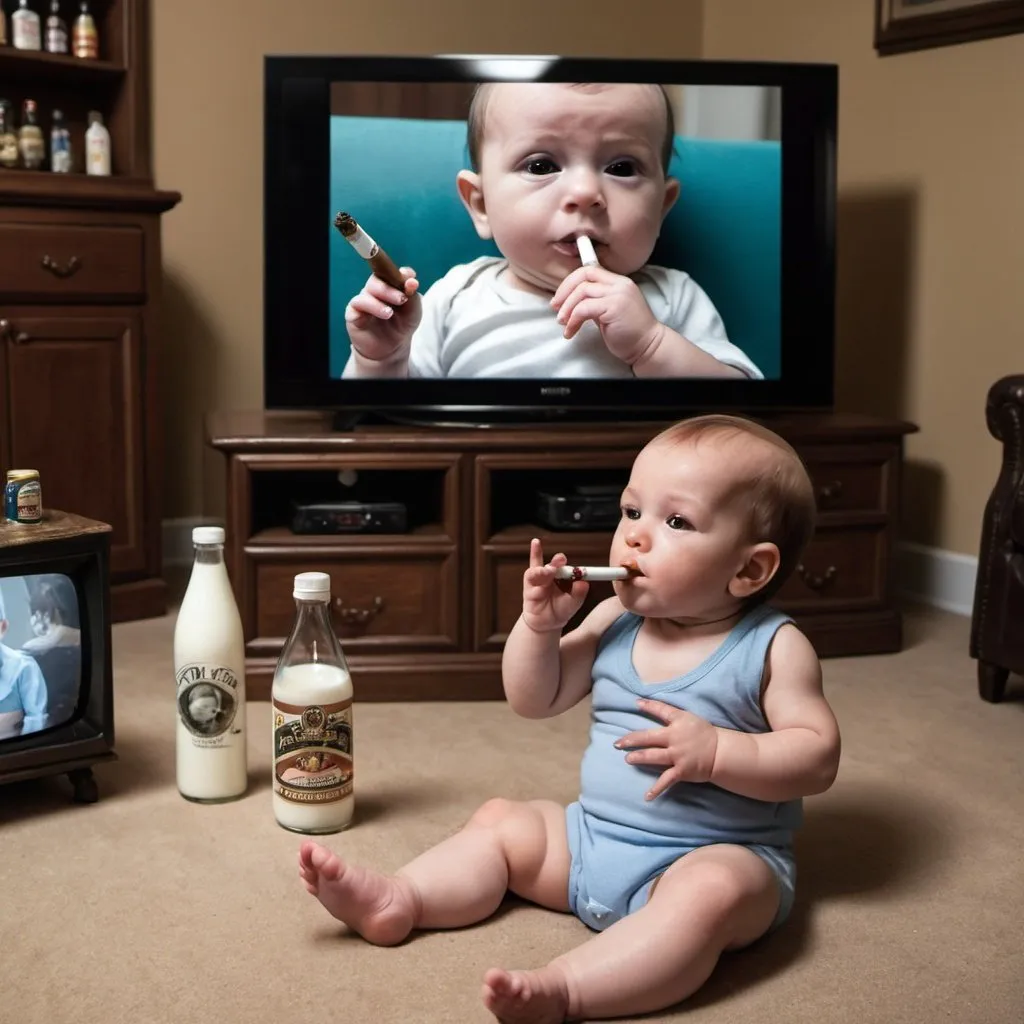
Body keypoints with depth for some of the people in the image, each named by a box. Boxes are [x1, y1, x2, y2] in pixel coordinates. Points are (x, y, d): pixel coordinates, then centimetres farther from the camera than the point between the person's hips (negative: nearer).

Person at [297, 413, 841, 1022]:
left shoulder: (774, 648, -10)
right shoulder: (614, 622, 4)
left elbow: (818, 757, -14)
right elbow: (535, 700, 10)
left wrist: (715, 751, -27)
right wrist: (540, 624, -8)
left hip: (717, 856, -6)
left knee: (711, 893, -37)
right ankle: (396, 902, -12)